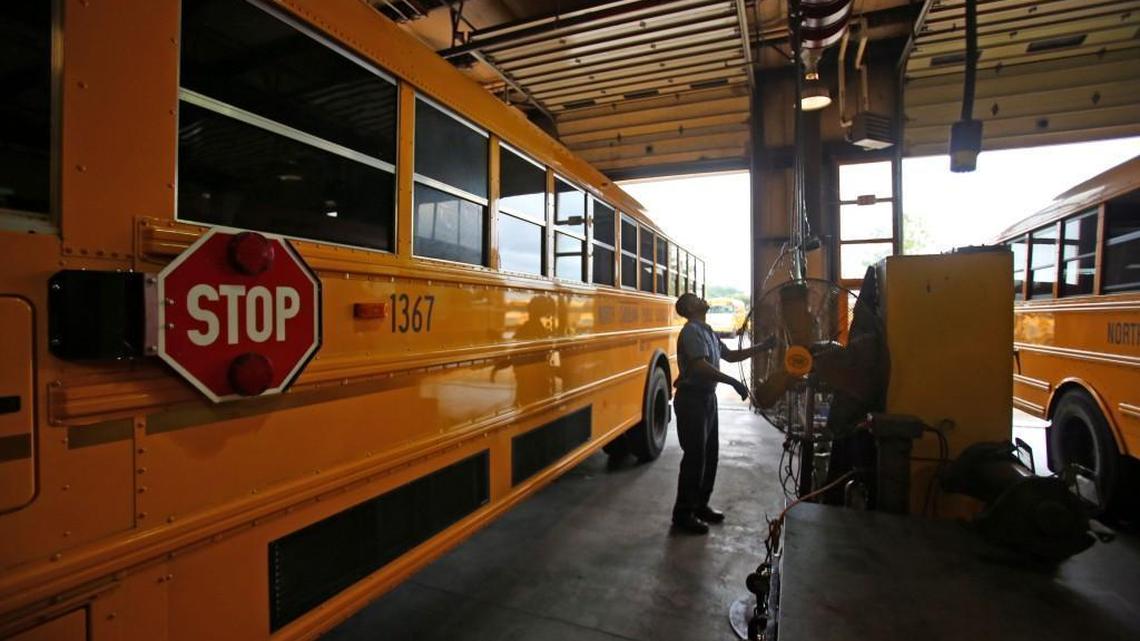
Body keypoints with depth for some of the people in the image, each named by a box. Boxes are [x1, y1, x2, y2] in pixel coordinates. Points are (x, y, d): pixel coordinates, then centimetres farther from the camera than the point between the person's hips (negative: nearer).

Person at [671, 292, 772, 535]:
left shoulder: (707, 331, 16)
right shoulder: (691, 331, -15)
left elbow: (731, 355, 22)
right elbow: (701, 366, -26)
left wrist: (763, 347, 17)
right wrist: (734, 382, -27)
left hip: (707, 397, 9)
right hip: (692, 399, -9)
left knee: (709, 454, 15)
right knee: (694, 456, -5)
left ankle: (700, 505, 29)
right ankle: (683, 513, 7)